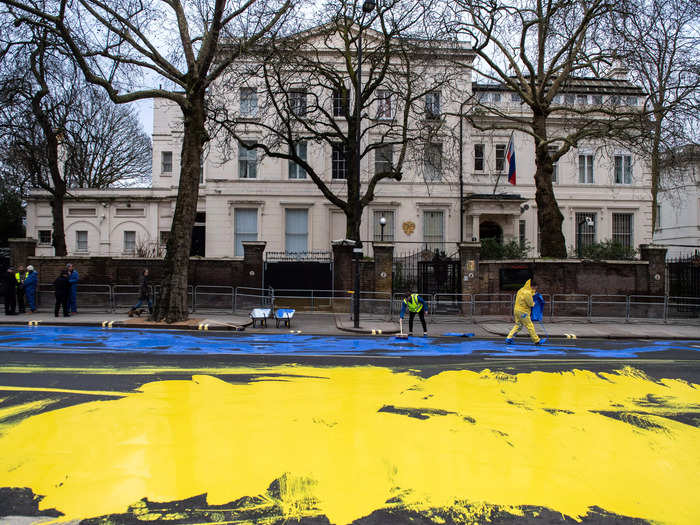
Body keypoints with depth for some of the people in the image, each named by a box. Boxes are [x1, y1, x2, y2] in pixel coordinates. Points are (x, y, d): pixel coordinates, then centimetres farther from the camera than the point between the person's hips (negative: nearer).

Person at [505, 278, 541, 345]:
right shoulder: (527, 293, -18)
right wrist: (533, 303, 8)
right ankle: (536, 340, 12)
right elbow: (531, 304, -13)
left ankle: (509, 338, 8)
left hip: (516, 310, 9)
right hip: (523, 312, -9)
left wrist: (533, 293, 18)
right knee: (530, 326, 2)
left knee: (518, 325, 15)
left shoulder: (521, 290, 10)